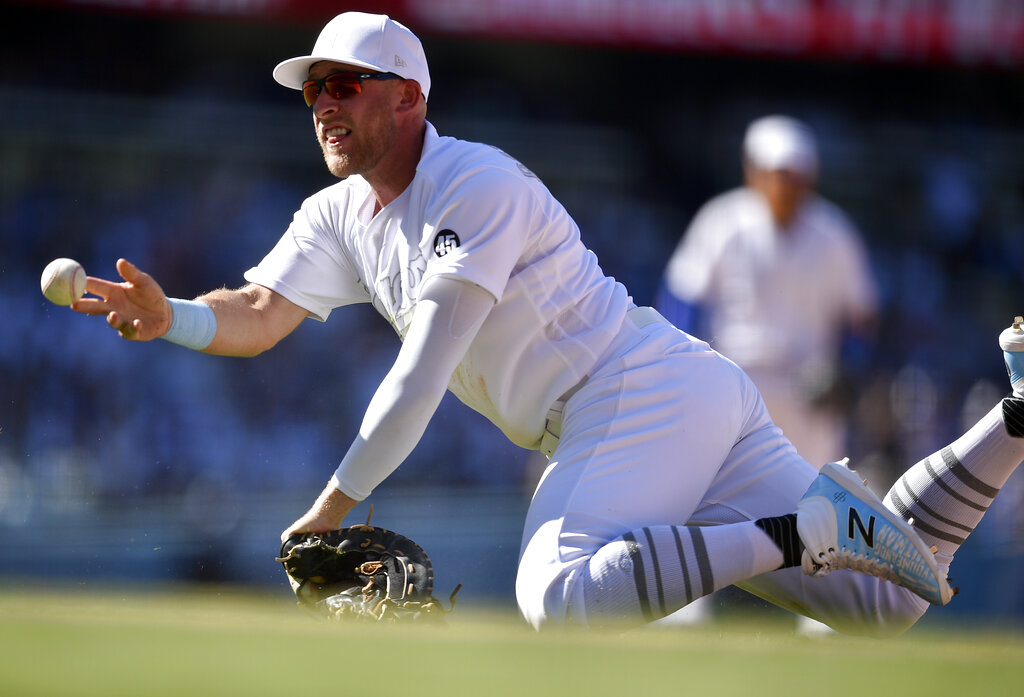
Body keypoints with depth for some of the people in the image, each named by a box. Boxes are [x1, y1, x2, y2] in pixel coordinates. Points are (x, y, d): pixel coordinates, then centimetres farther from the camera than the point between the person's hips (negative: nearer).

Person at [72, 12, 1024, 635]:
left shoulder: (478, 185, -12)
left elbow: (424, 372, -17)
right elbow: (260, 315, 3)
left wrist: (336, 502, -17)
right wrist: (168, 319, -18)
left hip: (650, 393, -9)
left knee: (558, 598, -34)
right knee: (888, 600, 5)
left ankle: (804, 531, -26)